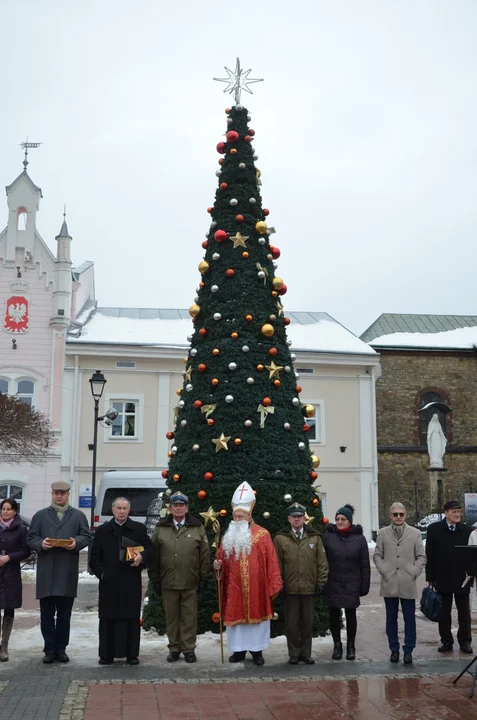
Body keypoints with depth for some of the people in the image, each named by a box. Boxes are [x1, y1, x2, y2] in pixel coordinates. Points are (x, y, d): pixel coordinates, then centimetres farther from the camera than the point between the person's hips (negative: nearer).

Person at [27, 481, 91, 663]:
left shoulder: (78, 516, 10)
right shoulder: (40, 515, 10)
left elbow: (86, 536, 6)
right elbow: (31, 538, 5)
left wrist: (76, 543, -15)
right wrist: (41, 544, -15)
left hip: (68, 573, 0)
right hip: (46, 572, 0)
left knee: (64, 615, 6)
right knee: (46, 614, 3)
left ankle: (61, 649, 15)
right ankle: (49, 650, 12)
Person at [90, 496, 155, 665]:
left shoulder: (139, 529, 8)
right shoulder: (102, 530, 10)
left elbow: (151, 550, 6)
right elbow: (94, 557, 9)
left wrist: (142, 557, -14)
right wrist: (101, 572, -5)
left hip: (131, 582, 0)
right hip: (109, 582, 0)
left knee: (132, 619, 2)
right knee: (108, 619, 4)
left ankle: (131, 654, 10)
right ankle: (107, 654, 12)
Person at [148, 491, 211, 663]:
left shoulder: (197, 528, 3)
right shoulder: (160, 528, 5)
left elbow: (205, 554, 3)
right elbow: (153, 555, 6)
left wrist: (204, 578, 0)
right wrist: (155, 579, 4)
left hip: (190, 584, -1)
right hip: (167, 583, 1)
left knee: (189, 617, 4)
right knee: (171, 617, 9)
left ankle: (189, 649, 15)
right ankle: (174, 648, 21)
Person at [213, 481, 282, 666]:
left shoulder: (263, 535, -3)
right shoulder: (228, 536, 8)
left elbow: (271, 562, -4)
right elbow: (222, 559, 12)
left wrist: (273, 586, -7)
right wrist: (218, 564, -11)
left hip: (256, 587, -3)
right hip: (235, 588, 3)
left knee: (257, 615, 5)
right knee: (235, 615, 7)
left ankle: (256, 649, 18)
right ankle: (239, 649, 19)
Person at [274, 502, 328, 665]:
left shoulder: (315, 537, 3)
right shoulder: (280, 538, -1)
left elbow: (322, 562, 5)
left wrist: (321, 582, 1)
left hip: (309, 588, 1)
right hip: (290, 589, -1)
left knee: (307, 622, 10)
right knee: (291, 623, 7)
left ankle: (305, 653, 23)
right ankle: (294, 654, 19)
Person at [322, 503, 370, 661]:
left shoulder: (359, 538, 0)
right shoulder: (327, 537, -2)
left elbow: (365, 565, 2)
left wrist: (364, 585, -1)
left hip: (352, 585, 0)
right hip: (332, 584, 0)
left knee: (351, 615, 8)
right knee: (334, 615, 8)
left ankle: (350, 646, 23)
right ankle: (337, 645, 22)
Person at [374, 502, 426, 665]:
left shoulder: (415, 533, 3)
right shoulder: (383, 533, 6)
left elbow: (421, 556, 5)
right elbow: (377, 555, 8)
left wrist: (414, 572, -5)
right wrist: (383, 570, -4)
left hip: (408, 584, -1)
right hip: (389, 584, 1)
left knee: (409, 619, 3)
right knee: (391, 619, 9)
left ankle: (408, 650, 14)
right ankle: (394, 649, 19)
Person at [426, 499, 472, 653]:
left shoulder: (467, 531, -1)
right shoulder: (434, 529, -3)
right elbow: (429, 555, -1)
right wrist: (430, 577, -3)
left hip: (462, 579, 1)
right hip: (442, 579, 0)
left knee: (464, 612, 9)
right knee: (444, 613, 9)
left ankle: (465, 641, 21)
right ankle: (446, 641, 20)